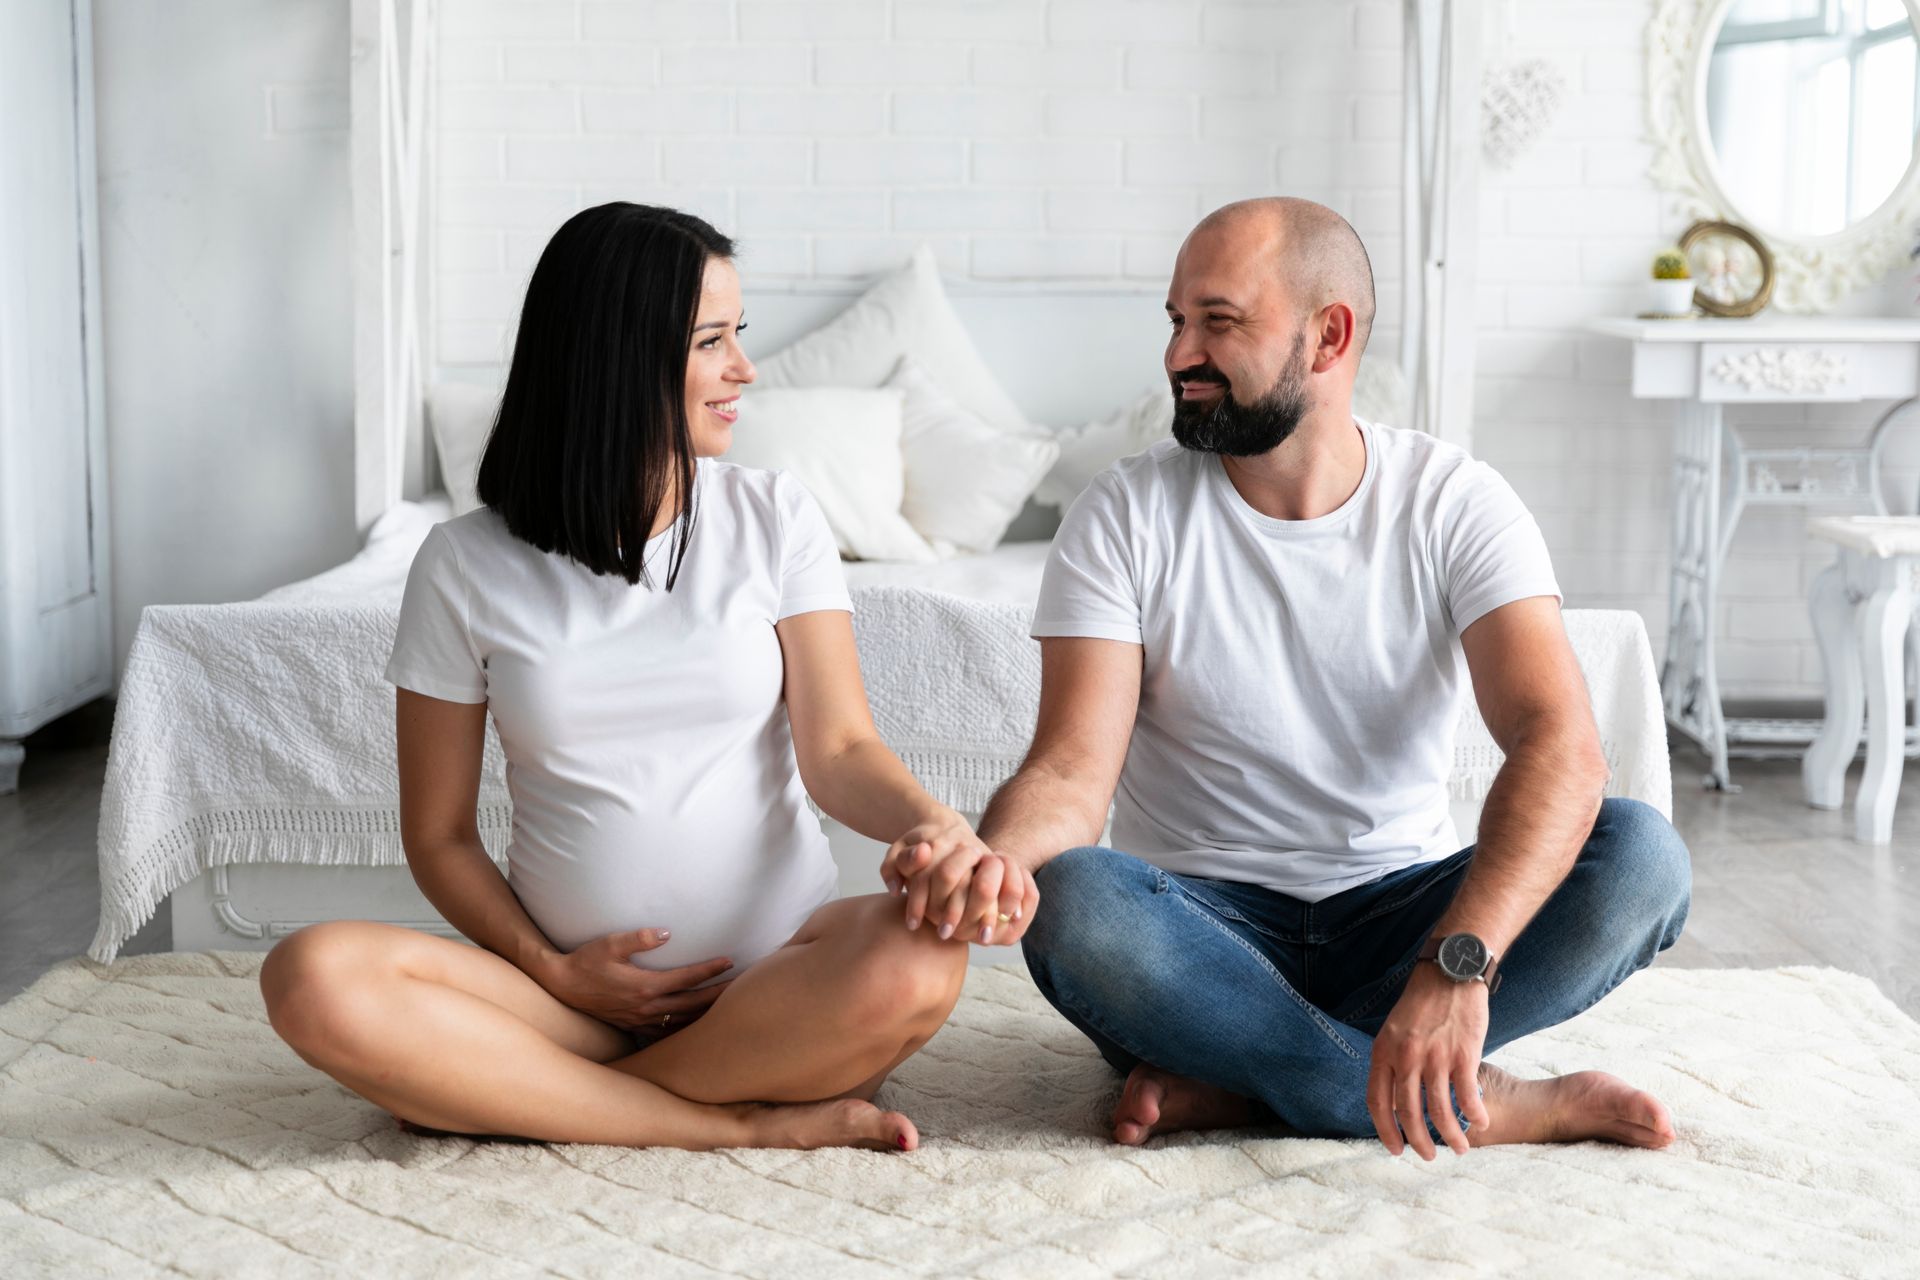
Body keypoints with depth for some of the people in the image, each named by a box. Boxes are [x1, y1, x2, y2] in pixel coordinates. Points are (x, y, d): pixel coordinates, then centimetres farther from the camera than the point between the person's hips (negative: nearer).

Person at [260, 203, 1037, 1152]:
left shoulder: (774, 521, 5)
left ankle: (525, 1096, -17)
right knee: (314, 980, -27)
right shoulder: (466, 566, 3)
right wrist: (549, 969, -10)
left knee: (918, 960, -33)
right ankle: (751, 1123, -21)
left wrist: (931, 823, -27)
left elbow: (840, 750, -4)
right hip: (578, 985, 0)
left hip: (777, 976, 0)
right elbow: (438, 835, 6)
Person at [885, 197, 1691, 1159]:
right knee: (1068, 899, -33)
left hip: (1403, 912, 1)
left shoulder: (1454, 503, -6)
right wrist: (989, 860, -38)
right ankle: (1485, 1106, -25)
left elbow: (1561, 744, -20)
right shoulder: (1125, 516, -4)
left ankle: (1230, 1081, -24)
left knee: (1640, 854, -25)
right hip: (1205, 921, 0)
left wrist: (1457, 963, -37)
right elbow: (1072, 771, -13)